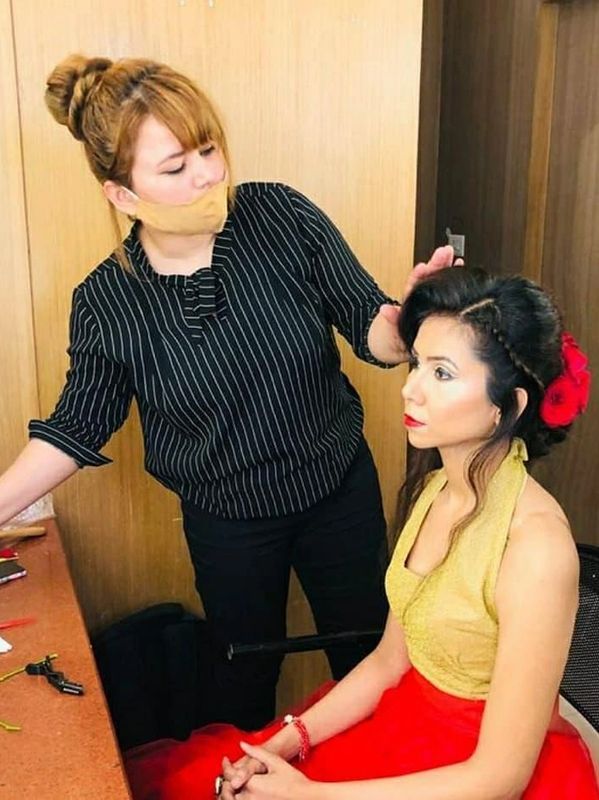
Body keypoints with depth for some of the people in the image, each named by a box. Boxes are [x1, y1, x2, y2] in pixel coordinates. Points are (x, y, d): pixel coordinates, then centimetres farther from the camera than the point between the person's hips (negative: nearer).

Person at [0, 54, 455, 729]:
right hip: (227, 523, 0)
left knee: (368, 660, 21)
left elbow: (370, 331, -13)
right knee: (246, 679, 22)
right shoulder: (105, 304, -16)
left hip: (341, 492, 1)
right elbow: (76, 428, -3)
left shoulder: (283, 217, -17)